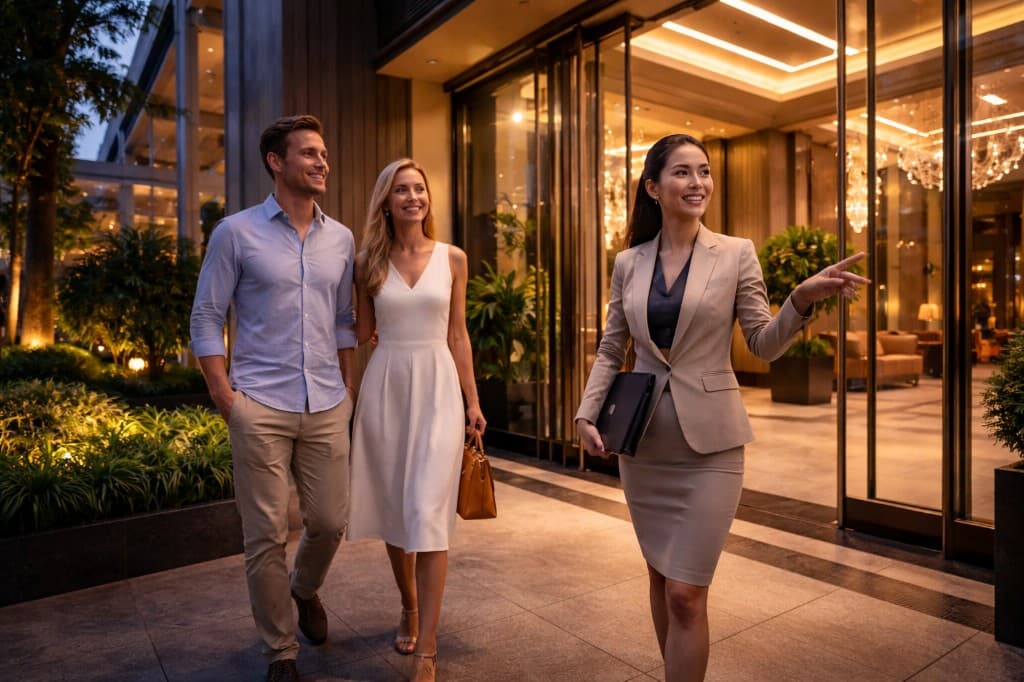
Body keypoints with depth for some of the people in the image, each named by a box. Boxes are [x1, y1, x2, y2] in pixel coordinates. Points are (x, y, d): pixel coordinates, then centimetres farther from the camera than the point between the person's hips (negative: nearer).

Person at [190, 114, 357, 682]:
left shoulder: (341, 239, 9)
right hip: (261, 408, -3)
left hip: (328, 409, 4)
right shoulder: (236, 233, -1)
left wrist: (348, 391, 10)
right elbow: (206, 319, 0)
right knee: (266, 537, 3)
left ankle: (305, 590, 43)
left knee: (330, 523, 9)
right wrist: (226, 400, -6)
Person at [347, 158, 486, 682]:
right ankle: (409, 608, 37)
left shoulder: (452, 258, 4)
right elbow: (361, 332, 9)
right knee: (393, 511, 12)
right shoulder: (369, 261, 5)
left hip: (438, 388, -2)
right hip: (384, 387, 2)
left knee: (427, 515, -7)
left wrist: (472, 401, 6)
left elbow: (457, 334, 7)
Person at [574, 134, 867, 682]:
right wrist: (587, 413, -4)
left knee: (686, 594, -2)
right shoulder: (628, 262, 4)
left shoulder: (736, 253, -2)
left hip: (709, 445, -3)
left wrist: (803, 299, -20)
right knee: (660, 578, 18)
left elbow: (765, 345, -2)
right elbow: (611, 350, 8)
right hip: (643, 444, 3)